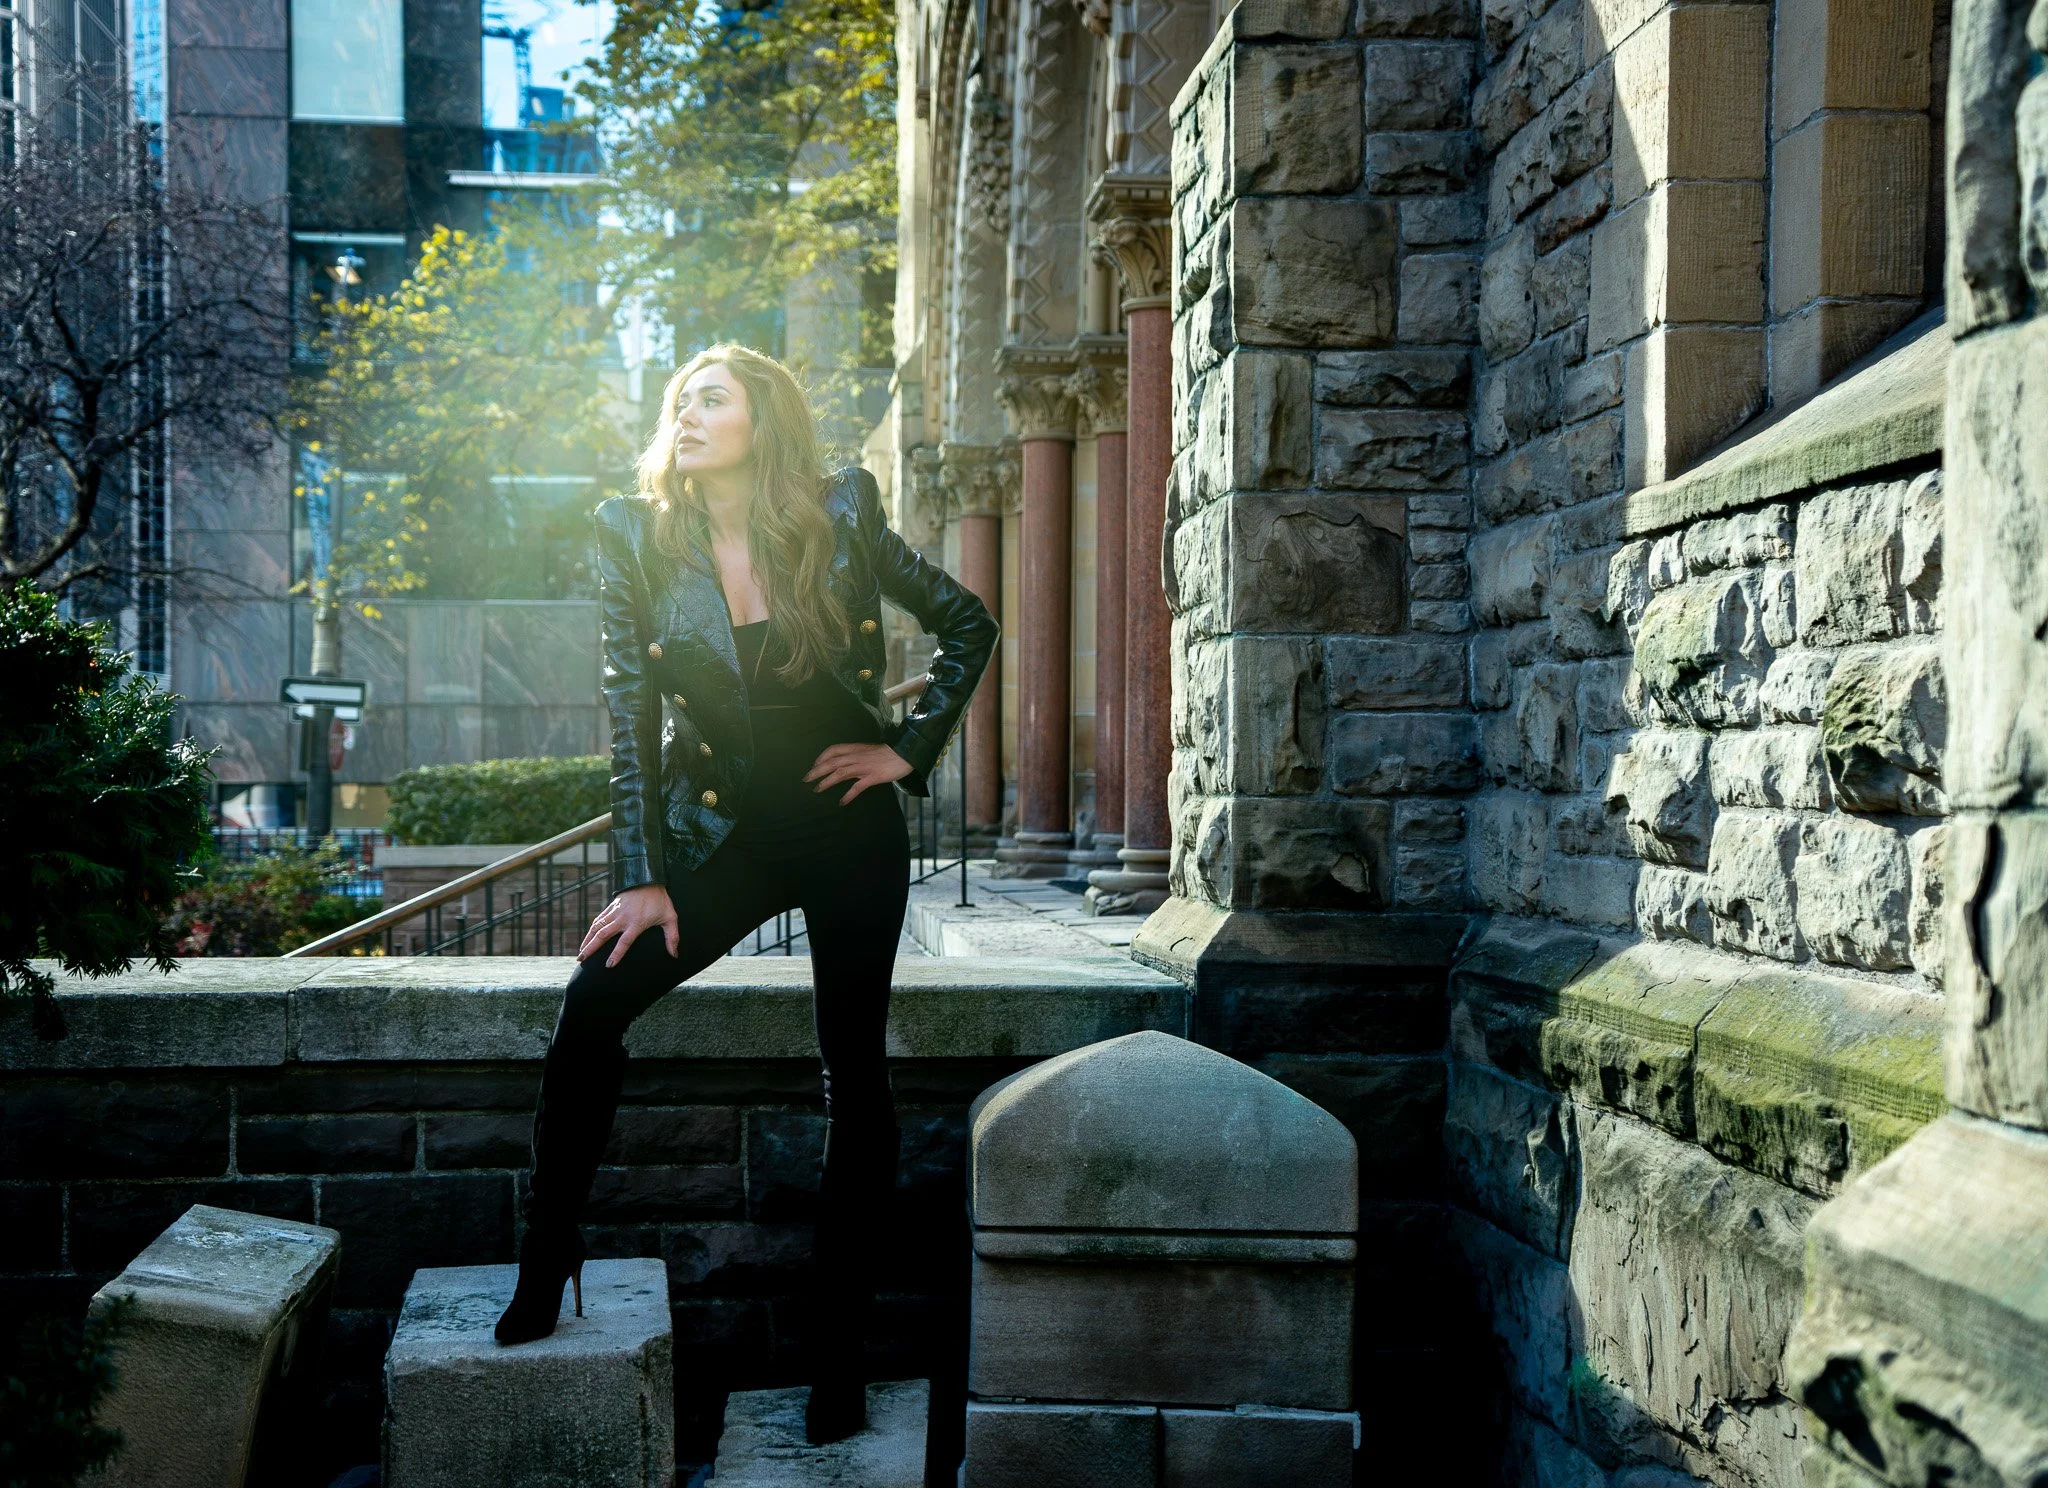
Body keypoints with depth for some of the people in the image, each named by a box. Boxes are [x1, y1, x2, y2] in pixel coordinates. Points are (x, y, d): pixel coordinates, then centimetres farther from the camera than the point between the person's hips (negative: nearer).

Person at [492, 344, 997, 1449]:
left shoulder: (839, 519, -6)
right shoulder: (638, 536, -3)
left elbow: (967, 623, 5)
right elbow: (629, 713, -4)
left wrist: (910, 747, -4)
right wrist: (639, 878, -9)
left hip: (849, 832, -1)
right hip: (722, 834, 1)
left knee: (854, 1075, 1)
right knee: (592, 1003, -17)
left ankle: (837, 1351, 11)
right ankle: (544, 1267, -1)